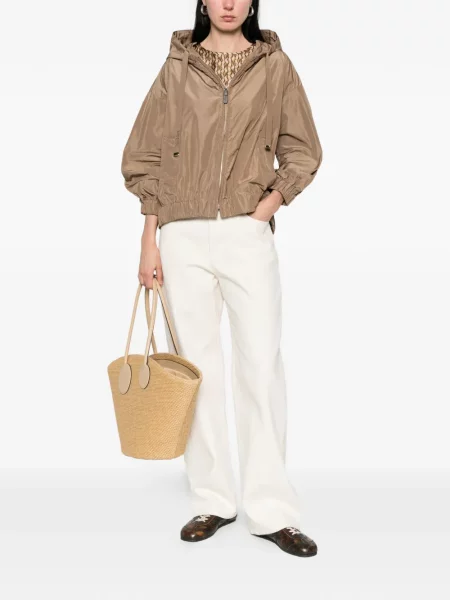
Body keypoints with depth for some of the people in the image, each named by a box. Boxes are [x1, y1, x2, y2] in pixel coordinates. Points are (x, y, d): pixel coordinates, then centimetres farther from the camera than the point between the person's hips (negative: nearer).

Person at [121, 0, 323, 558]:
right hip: (182, 238, 1)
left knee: (262, 363, -5)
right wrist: (149, 241, 2)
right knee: (197, 365, 4)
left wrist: (261, 213, -4)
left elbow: (303, 153, 10)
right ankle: (212, 501, 15)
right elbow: (145, 157, 9)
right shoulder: (176, 67, 10)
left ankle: (271, 510, 4)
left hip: (247, 235, -1)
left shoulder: (275, 65, 9)